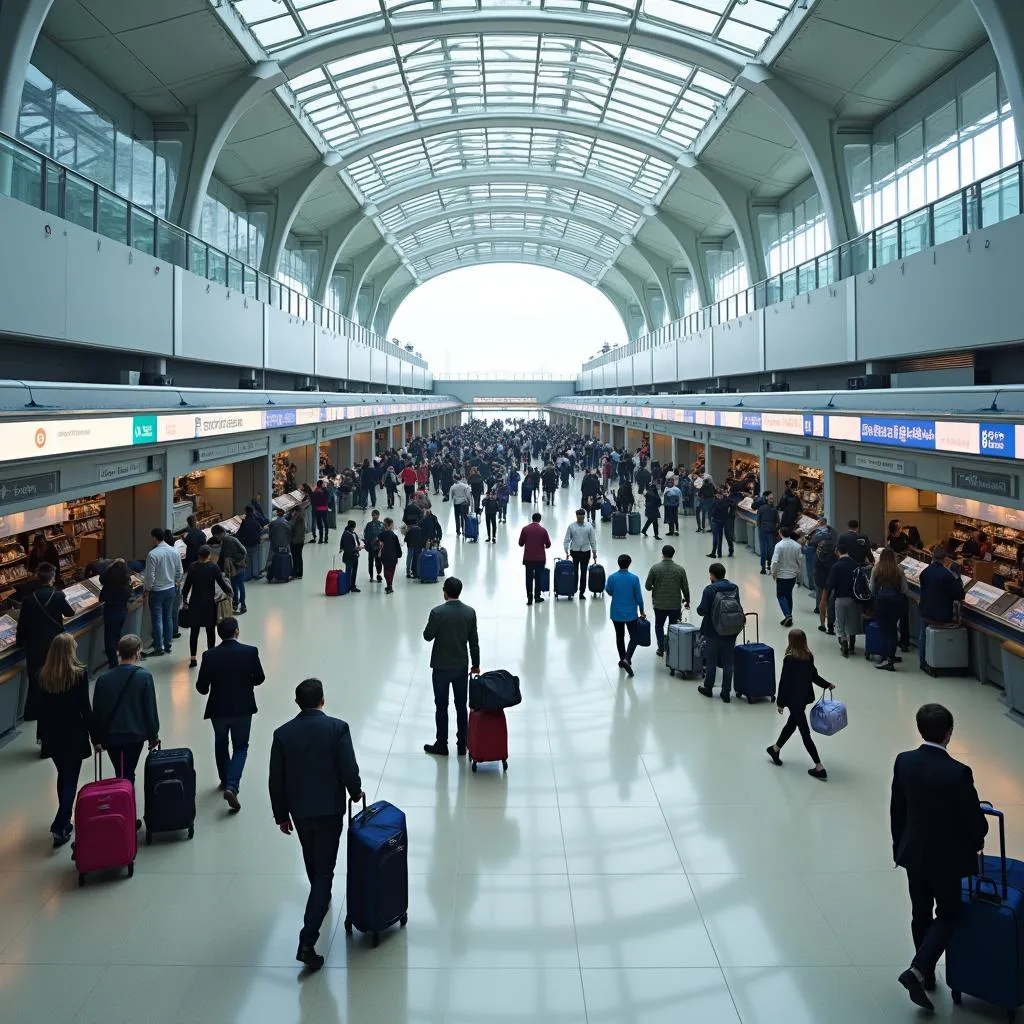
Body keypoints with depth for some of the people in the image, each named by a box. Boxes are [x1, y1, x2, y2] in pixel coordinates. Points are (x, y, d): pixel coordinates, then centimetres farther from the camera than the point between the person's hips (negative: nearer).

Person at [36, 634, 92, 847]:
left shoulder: (44, 675, -3)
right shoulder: (79, 674, -16)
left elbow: (42, 708, 4)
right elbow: (85, 708, -14)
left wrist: (42, 733, 15)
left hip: (52, 734, 5)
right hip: (74, 734, -5)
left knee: (63, 776, 21)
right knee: (71, 780, 3)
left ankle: (65, 821, 30)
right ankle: (59, 826, -7)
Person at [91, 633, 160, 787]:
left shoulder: (104, 679, -4)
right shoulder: (144, 677, -12)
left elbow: (96, 711, 2)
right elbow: (150, 709, -8)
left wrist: (96, 739, 14)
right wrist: (153, 736, 4)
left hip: (110, 736, 3)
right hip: (135, 735, -3)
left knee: (119, 774, 18)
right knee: (128, 775, 6)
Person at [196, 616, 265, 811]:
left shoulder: (209, 656, -13)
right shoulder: (250, 652, -14)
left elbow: (201, 687, -8)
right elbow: (259, 678, -2)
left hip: (218, 709, 1)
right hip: (243, 708, -1)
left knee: (221, 744, 25)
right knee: (240, 747, 12)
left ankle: (225, 780, 40)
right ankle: (232, 786, -7)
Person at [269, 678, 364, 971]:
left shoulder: (282, 733, -5)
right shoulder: (337, 728, -15)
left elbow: (276, 780, -1)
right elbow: (349, 770, -16)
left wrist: (281, 814, 11)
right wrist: (355, 792, 5)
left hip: (299, 810, 4)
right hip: (329, 809, -4)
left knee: (312, 860, 29)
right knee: (324, 870, -1)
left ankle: (320, 896, 54)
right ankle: (307, 941, -8)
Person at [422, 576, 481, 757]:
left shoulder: (437, 612, -18)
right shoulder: (470, 612, -6)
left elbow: (428, 636, -8)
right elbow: (474, 641, -1)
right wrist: (476, 664, 10)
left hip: (441, 667, -3)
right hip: (462, 666, 3)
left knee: (441, 706, 9)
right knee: (461, 706, 13)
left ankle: (441, 745, 16)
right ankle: (462, 745, 20)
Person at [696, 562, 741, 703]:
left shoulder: (710, 590, -16)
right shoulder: (734, 588, 1)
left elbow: (702, 610, -17)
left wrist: (698, 608, 4)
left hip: (714, 632, -4)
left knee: (711, 661, 12)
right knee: (728, 662, 9)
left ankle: (708, 688, 25)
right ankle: (726, 693, 13)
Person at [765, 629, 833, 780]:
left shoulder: (789, 659, -20)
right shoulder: (809, 657, -2)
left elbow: (784, 682, -16)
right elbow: (814, 676, 8)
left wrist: (780, 702, -7)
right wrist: (827, 684, 26)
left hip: (793, 699, -7)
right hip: (805, 697, 7)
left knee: (804, 732, -1)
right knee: (791, 724, 22)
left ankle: (820, 768, 0)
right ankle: (775, 749, 41)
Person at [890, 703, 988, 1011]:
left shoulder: (903, 761, -11)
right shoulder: (958, 773, -26)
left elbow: (896, 810, 0)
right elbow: (974, 819, -15)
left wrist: (899, 846, 14)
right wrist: (976, 841, 8)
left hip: (913, 852, 4)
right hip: (946, 856, -4)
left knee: (920, 914, 19)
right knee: (948, 915, 14)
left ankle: (926, 974, 34)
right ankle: (918, 971, -1)